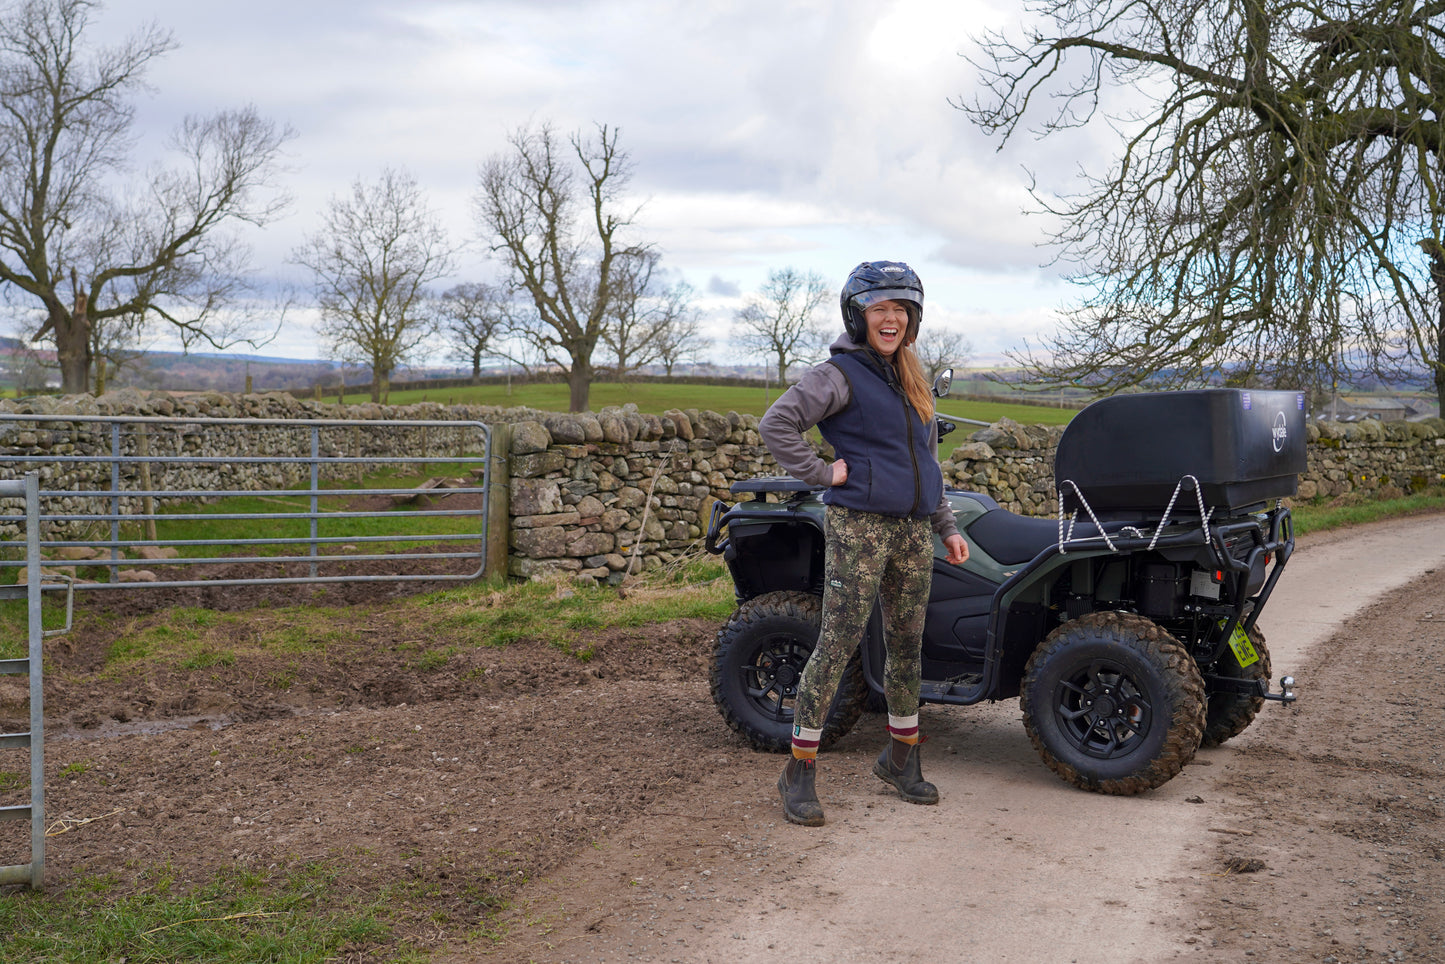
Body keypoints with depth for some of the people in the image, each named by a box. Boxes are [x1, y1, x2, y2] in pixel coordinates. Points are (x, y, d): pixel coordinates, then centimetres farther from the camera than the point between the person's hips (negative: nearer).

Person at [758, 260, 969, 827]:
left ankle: (901, 759, 26)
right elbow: (776, 424, -15)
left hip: (913, 531, 7)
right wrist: (822, 472, -14)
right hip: (858, 526, -7)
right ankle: (800, 772, 0)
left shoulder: (911, 381, 19)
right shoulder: (841, 374, -5)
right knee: (837, 646, -7)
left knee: (907, 646, 11)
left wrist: (947, 526, 21)